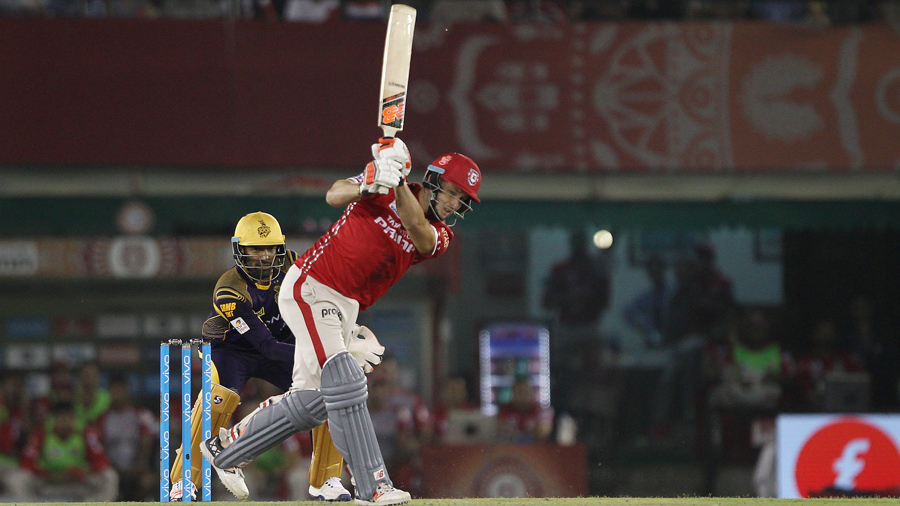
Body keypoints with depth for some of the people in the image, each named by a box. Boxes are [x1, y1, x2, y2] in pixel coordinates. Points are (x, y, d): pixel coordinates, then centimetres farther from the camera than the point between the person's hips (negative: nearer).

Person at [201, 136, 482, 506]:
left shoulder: (438, 236, 2)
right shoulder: (382, 194, -7)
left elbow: (417, 229, -20)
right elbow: (334, 195, -21)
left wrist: (397, 184, -34)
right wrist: (368, 186, -41)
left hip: (346, 308, 8)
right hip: (309, 288, -7)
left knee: (312, 400, 13)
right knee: (344, 381, -20)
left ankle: (224, 447, 30)